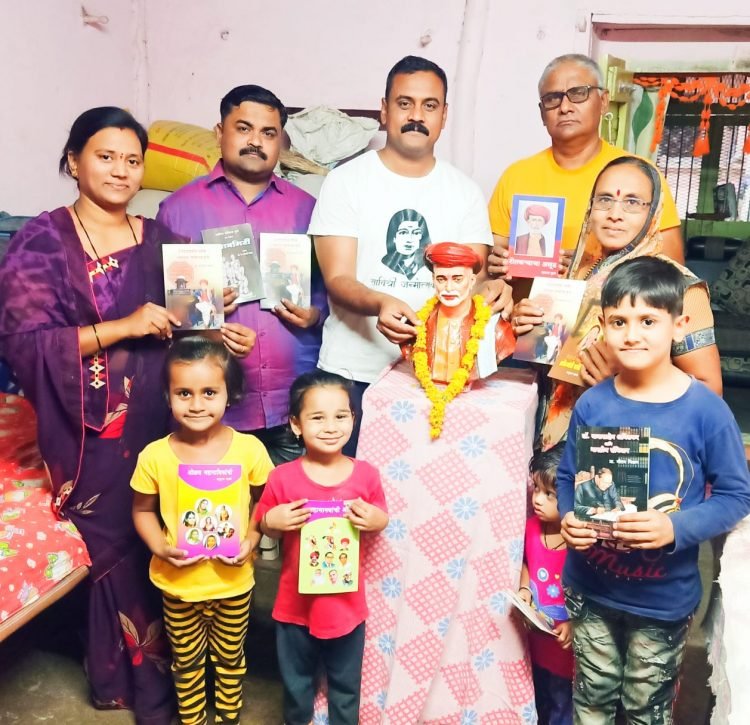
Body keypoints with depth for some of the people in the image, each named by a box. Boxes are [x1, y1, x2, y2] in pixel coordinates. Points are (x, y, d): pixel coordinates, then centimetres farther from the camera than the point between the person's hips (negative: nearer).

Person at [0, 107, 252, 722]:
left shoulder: (159, 239, 8)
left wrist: (222, 333, -8)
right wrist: (123, 327, -21)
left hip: (158, 421, 4)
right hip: (90, 431, -4)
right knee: (118, 549, 5)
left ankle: (138, 671, 31)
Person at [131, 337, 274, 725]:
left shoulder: (248, 449, -16)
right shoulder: (155, 456, -15)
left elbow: (262, 500, -2)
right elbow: (143, 510, -1)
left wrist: (252, 538, -17)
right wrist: (160, 547, -16)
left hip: (233, 581, 0)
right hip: (178, 583, 0)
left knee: (230, 657, 23)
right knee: (186, 662, 22)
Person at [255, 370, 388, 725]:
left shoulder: (365, 474, -10)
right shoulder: (283, 477, -14)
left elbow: (381, 519, 3)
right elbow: (263, 524, -2)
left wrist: (374, 520, -19)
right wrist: (273, 521, -23)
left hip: (346, 600, 1)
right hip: (296, 600, 0)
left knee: (346, 683, 21)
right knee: (296, 681, 22)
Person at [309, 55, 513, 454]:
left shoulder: (465, 192, 8)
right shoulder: (346, 181, 0)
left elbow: (473, 277, 2)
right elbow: (337, 279, -9)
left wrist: (489, 288, -23)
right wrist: (379, 304, -30)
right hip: (352, 373, -2)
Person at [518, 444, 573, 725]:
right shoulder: (532, 526, -7)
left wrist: (575, 624, -29)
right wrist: (524, 589, -4)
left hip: (567, 645, -6)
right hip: (537, 638, 6)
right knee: (540, 701, 27)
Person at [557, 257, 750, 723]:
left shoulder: (706, 410, -17)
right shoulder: (592, 404, -10)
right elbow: (567, 476, 2)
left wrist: (677, 528, -25)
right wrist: (569, 517, -17)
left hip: (664, 596, -2)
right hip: (590, 587, 2)